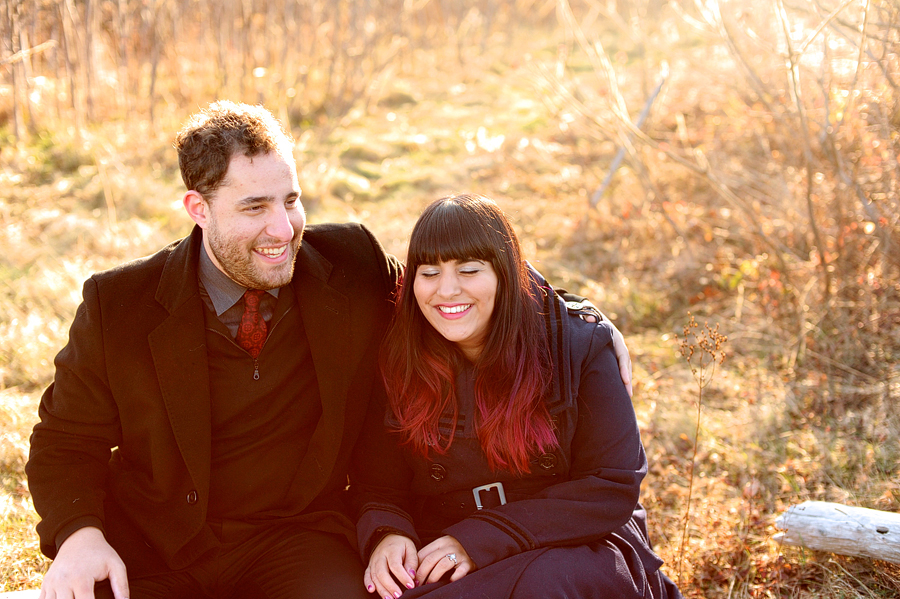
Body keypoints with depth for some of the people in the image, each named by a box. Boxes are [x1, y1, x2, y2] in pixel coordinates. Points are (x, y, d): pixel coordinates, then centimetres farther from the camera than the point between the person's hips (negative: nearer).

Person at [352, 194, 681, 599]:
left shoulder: (579, 345, -7)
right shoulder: (395, 365, 0)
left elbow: (613, 488, -10)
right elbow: (376, 488, 7)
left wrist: (482, 539, -19)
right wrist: (385, 535, -19)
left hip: (574, 550, -1)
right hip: (441, 561, 1)